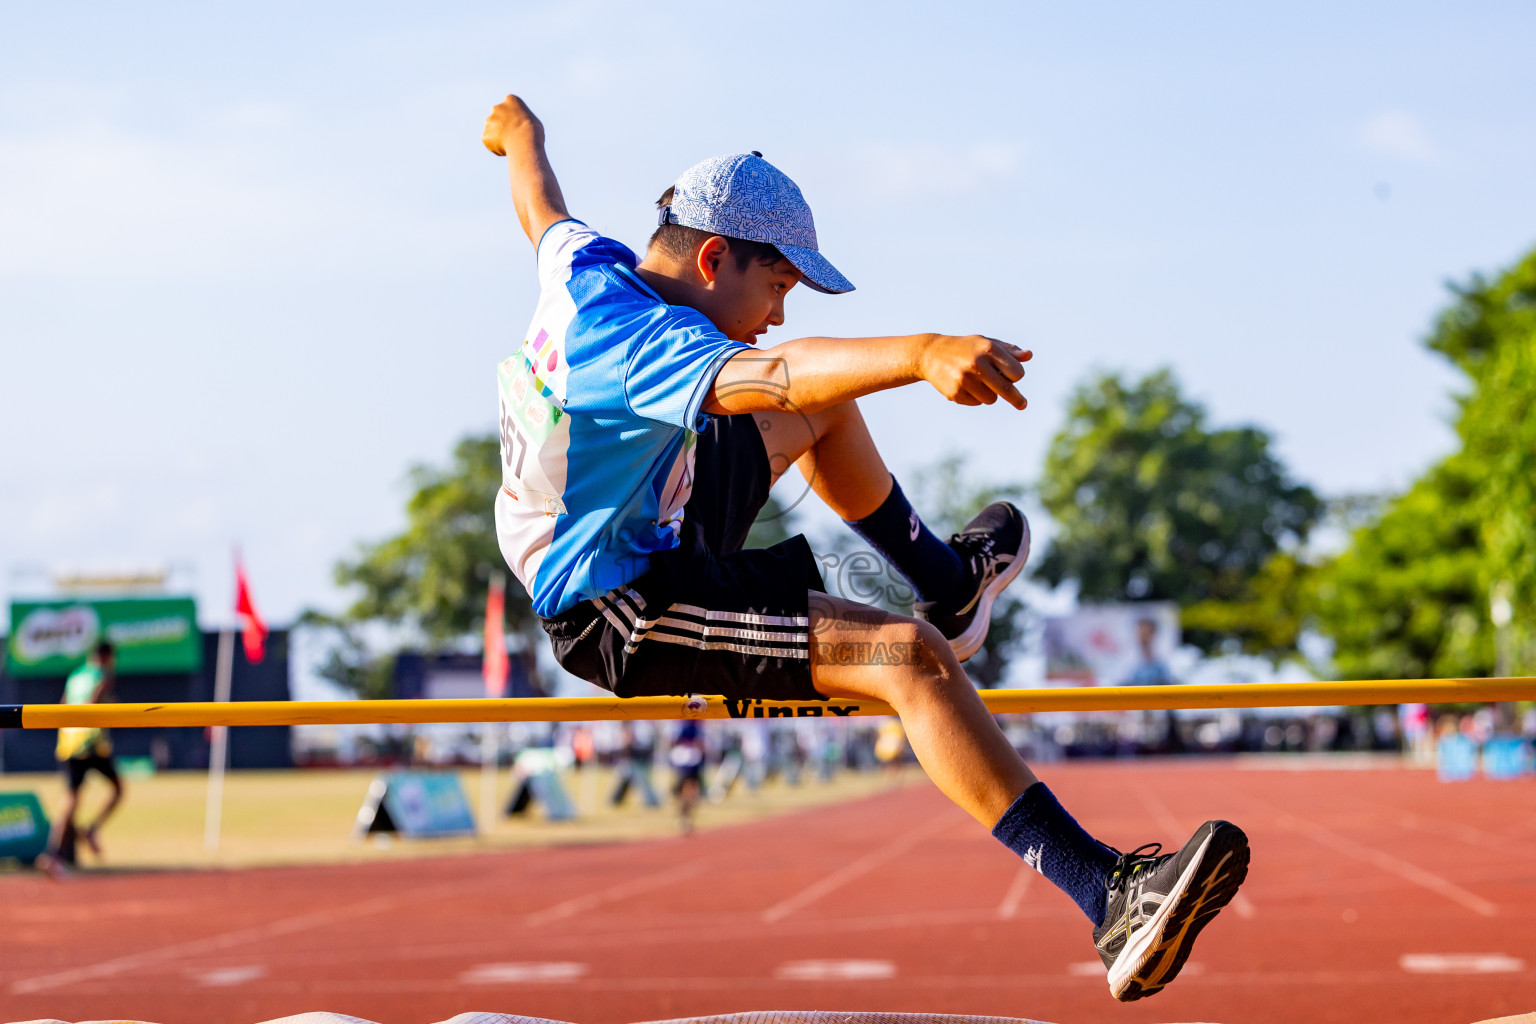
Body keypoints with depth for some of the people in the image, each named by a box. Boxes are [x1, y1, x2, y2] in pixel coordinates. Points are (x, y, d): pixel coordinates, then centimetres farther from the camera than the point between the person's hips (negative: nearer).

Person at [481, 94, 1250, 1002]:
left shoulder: (583, 264, -4)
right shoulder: (643, 341, -31)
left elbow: (542, 208, 21)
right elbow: (778, 375, -51)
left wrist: (522, 135, 44)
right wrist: (924, 355, -66)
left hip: (649, 533, 11)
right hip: (619, 619, -11)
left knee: (824, 407, 22)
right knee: (911, 657, -26)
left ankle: (949, 584, 42)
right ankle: (1109, 898, -34)